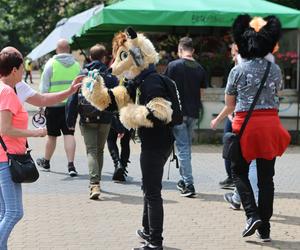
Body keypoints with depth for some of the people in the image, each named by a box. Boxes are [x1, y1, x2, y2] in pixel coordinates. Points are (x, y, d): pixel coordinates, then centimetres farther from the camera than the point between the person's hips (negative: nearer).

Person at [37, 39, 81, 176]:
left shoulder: (51, 63, -7)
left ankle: (46, 162, 28)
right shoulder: (76, 65, 3)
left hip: (54, 105, -2)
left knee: (52, 135, 10)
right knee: (69, 134, 1)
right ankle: (71, 164, -10)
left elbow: (44, 87, -6)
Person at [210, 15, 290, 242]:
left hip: (246, 125, -3)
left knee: (239, 172, 12)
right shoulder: (275, 69, 4)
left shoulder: (238, 70, -4)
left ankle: (252, 214, -8)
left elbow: (230, 105, 2)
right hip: (270, 124, 3)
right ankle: (265, 228, 10)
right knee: (266, 176, 8)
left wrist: (218, 120, 20)